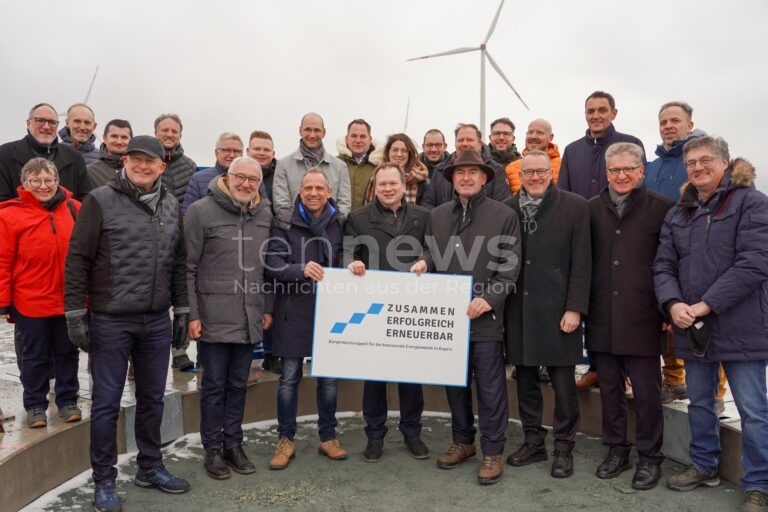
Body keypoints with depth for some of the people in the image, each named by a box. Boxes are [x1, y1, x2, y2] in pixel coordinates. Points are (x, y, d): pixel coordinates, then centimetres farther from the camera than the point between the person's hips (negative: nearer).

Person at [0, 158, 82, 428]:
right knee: (35, 356, 12)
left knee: (68, 352, 15)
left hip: (70, 300, 3)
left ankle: (67, 401, 30)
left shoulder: (74, 209, 0)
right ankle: (35, 406, 27)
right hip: (31, 302, -2)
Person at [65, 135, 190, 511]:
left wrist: (182, 310, 12)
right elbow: (77, 260, -6)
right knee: (106, 404, 6)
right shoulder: (100, 201, -6)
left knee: (152, 399, 15)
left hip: (157, 322, 4)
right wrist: (75, 314, -9)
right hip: (110, 321, -4)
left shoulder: (171, 206, 8)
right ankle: (104, 481, 21)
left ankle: (150, 468, 31)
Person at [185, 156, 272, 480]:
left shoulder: (265, 213, 6)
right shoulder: (201, 211, -7)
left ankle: (233, 443, 29)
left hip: (249, 317, 4)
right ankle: (212, 448, 23)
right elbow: (188, 267, -7)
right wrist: (192, 314, -9)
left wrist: (267, 308, 10)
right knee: (214, 384, 7)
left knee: (238, 384, 14)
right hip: (213, 316, -4)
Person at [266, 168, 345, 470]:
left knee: (329, 376, 10)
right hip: (295, 310, -2)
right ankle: (285, 440, 19)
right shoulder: (285, 225, 0)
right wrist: (302, 269, -26)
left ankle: (328, 437, 25)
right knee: (289, 377, 5)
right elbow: (272, 265, -9)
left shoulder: (339, 225, 6)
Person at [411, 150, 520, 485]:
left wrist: (489, 298, -17)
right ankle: (462, 441, 32)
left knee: (490, 387, 3)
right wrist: (424, 262, -6)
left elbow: (510, 266, -5)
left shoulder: (504, 215, -2)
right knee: (455, 382, 15)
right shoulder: (437, 215, 9)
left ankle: (493, 451, 17)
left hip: (485, 316, -4)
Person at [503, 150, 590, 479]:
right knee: (525, 380, 13)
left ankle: (564, 448, 21)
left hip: (557, 309, -3)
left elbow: (581, 262, -5)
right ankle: (533, 442, 29)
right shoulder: (507, 208, 6)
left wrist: (575, 308, -10)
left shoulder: (575, 207, -2)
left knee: (563, 383, 5)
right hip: (518, 309, 3)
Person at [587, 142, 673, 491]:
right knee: (609, 389, 13)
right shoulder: (592, 208, 7)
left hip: (643, 317, -3)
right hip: (602, 317, 3)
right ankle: (616, 449, 29)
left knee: (646, 392, 6)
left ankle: (649, 457, 23)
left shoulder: (661, 208, -2)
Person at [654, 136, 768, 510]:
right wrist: (673, 303, -12)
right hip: (692, 327, 6)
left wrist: (706, 305, -19)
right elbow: (663, 265, 7)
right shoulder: (678, 213, 12)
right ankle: (704, 466, 34)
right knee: (699, 402, 17)